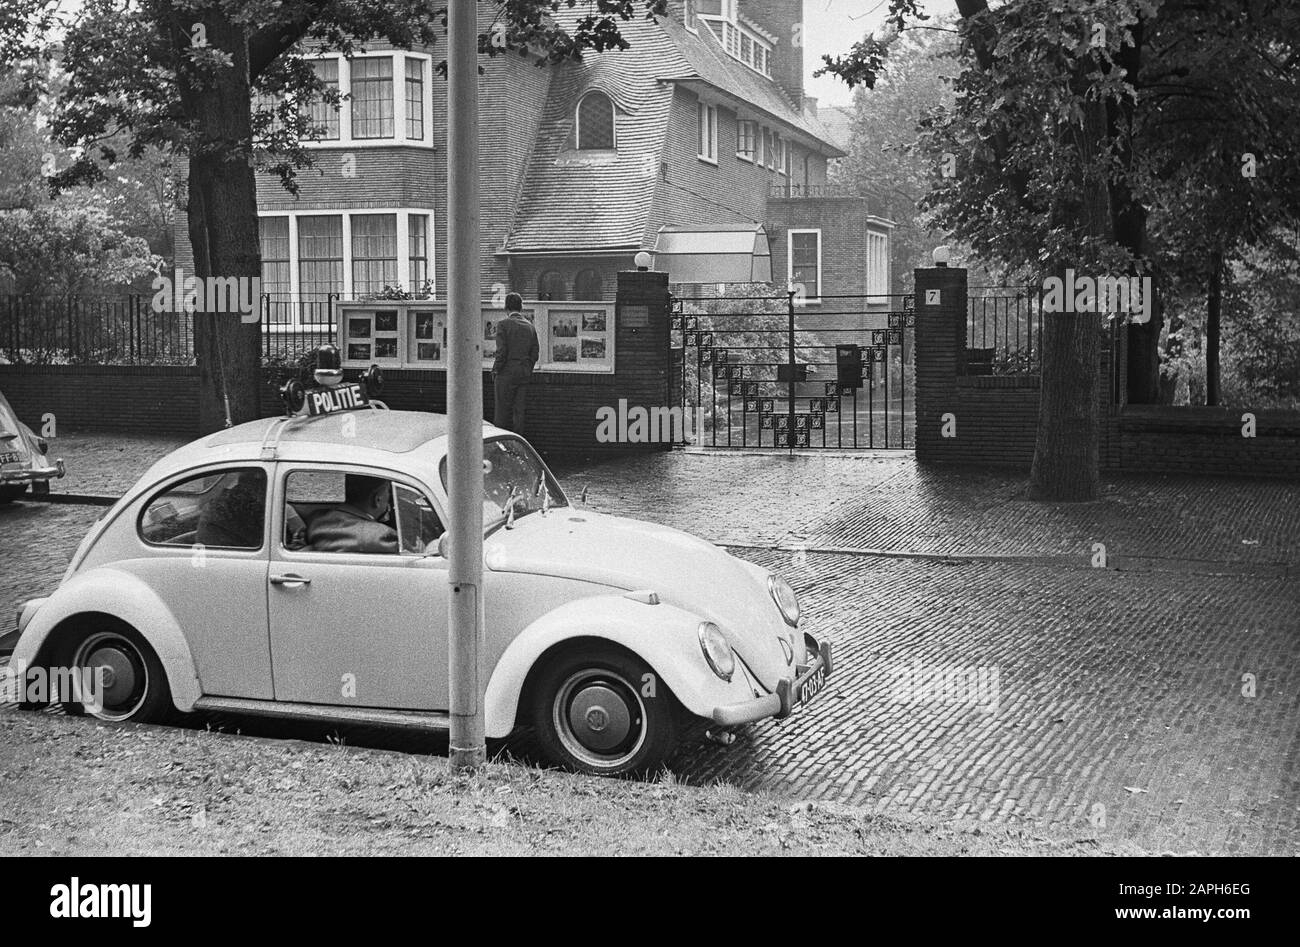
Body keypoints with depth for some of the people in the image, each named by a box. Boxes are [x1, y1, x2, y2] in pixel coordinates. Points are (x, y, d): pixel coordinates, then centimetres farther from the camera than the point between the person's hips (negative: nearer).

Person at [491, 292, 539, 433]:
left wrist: (495, 372, -3)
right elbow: (534, 355, 8)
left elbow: (501, 352, -14)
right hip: (524, 374, 5)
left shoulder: (503, 324, -9)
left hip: (507, 374, -5)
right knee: (519, 412, 7)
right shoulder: (530, 326, 7)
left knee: (502, 412, 0)